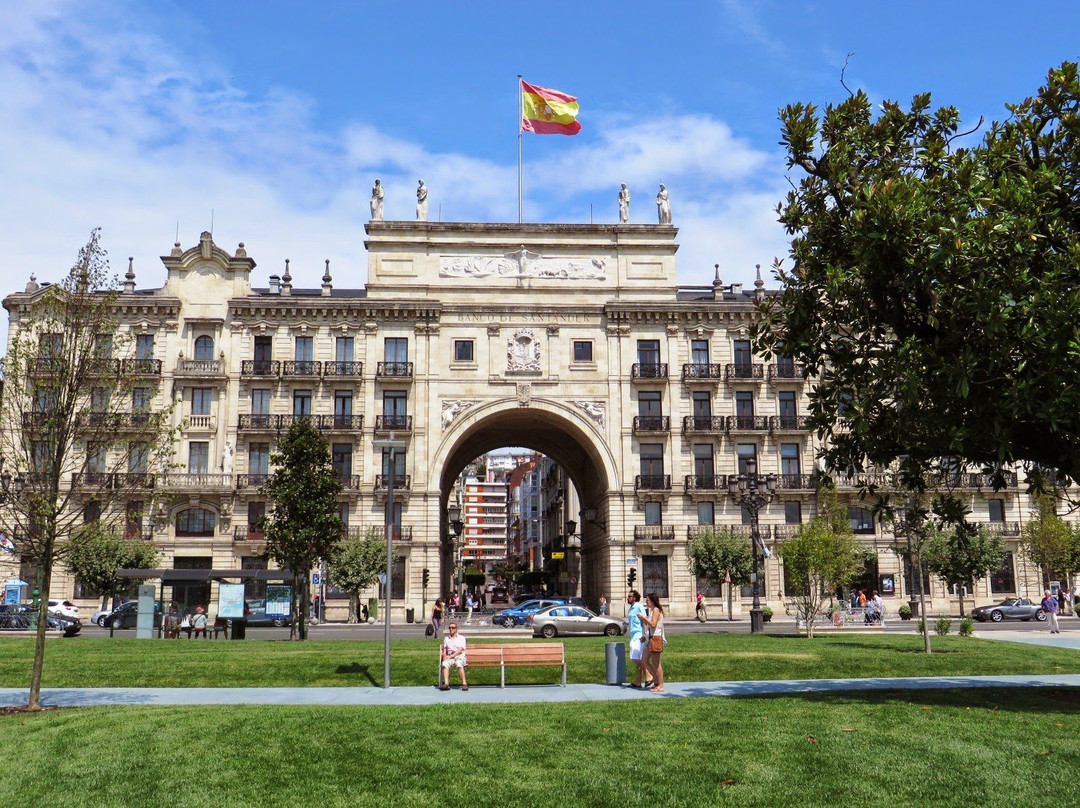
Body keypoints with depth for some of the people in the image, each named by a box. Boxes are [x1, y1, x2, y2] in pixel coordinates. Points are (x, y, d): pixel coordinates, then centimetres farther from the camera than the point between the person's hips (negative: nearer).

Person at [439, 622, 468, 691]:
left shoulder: (461, 638, 13)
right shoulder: (446, 639, 25)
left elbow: (460, 650, -1)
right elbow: (444, 650, 17)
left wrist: (450, 656, -13)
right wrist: (444, 656, -7)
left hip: (460, 656, -3)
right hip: (450, 657, 3)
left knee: (459, 663, -38)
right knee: (445, 663, -32)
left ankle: (464, 683, -39)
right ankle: (446, 684, -43)